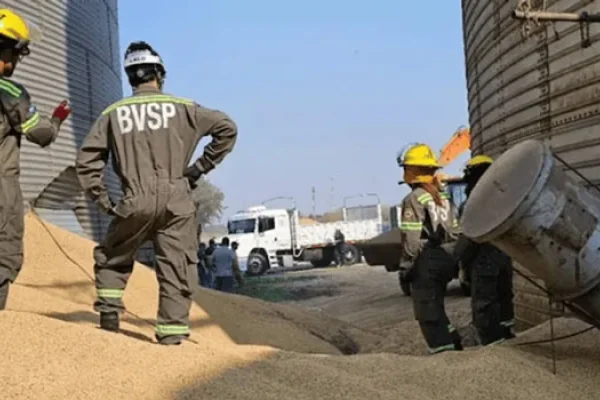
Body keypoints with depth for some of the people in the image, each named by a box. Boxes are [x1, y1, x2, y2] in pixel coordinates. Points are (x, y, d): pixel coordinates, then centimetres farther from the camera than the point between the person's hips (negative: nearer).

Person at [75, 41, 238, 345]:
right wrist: (200, 167, 6)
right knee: (176, 268, 4)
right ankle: (172, 333, 2)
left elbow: (86, 159, 6)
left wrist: (102, 200, 10)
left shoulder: (113, 113, 9)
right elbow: (227, 128, 1)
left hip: (136, 202, 1)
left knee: (112, 257, 24)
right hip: (177, 200, -1)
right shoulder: (181, 107, 5)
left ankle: (109, 307, 13)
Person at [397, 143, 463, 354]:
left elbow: (411, 238, -17)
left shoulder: (413, 199, -13)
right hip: (448, 258, 8)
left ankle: (442, 349, -1)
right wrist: (453, 257, 18)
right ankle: (453, 342, 22)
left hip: (427, 260, -8)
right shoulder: (443, 197, 12)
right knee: (434, 306, 21)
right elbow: (456, 232, 12)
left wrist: (407, 265, -10)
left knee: (427, 312, 1)